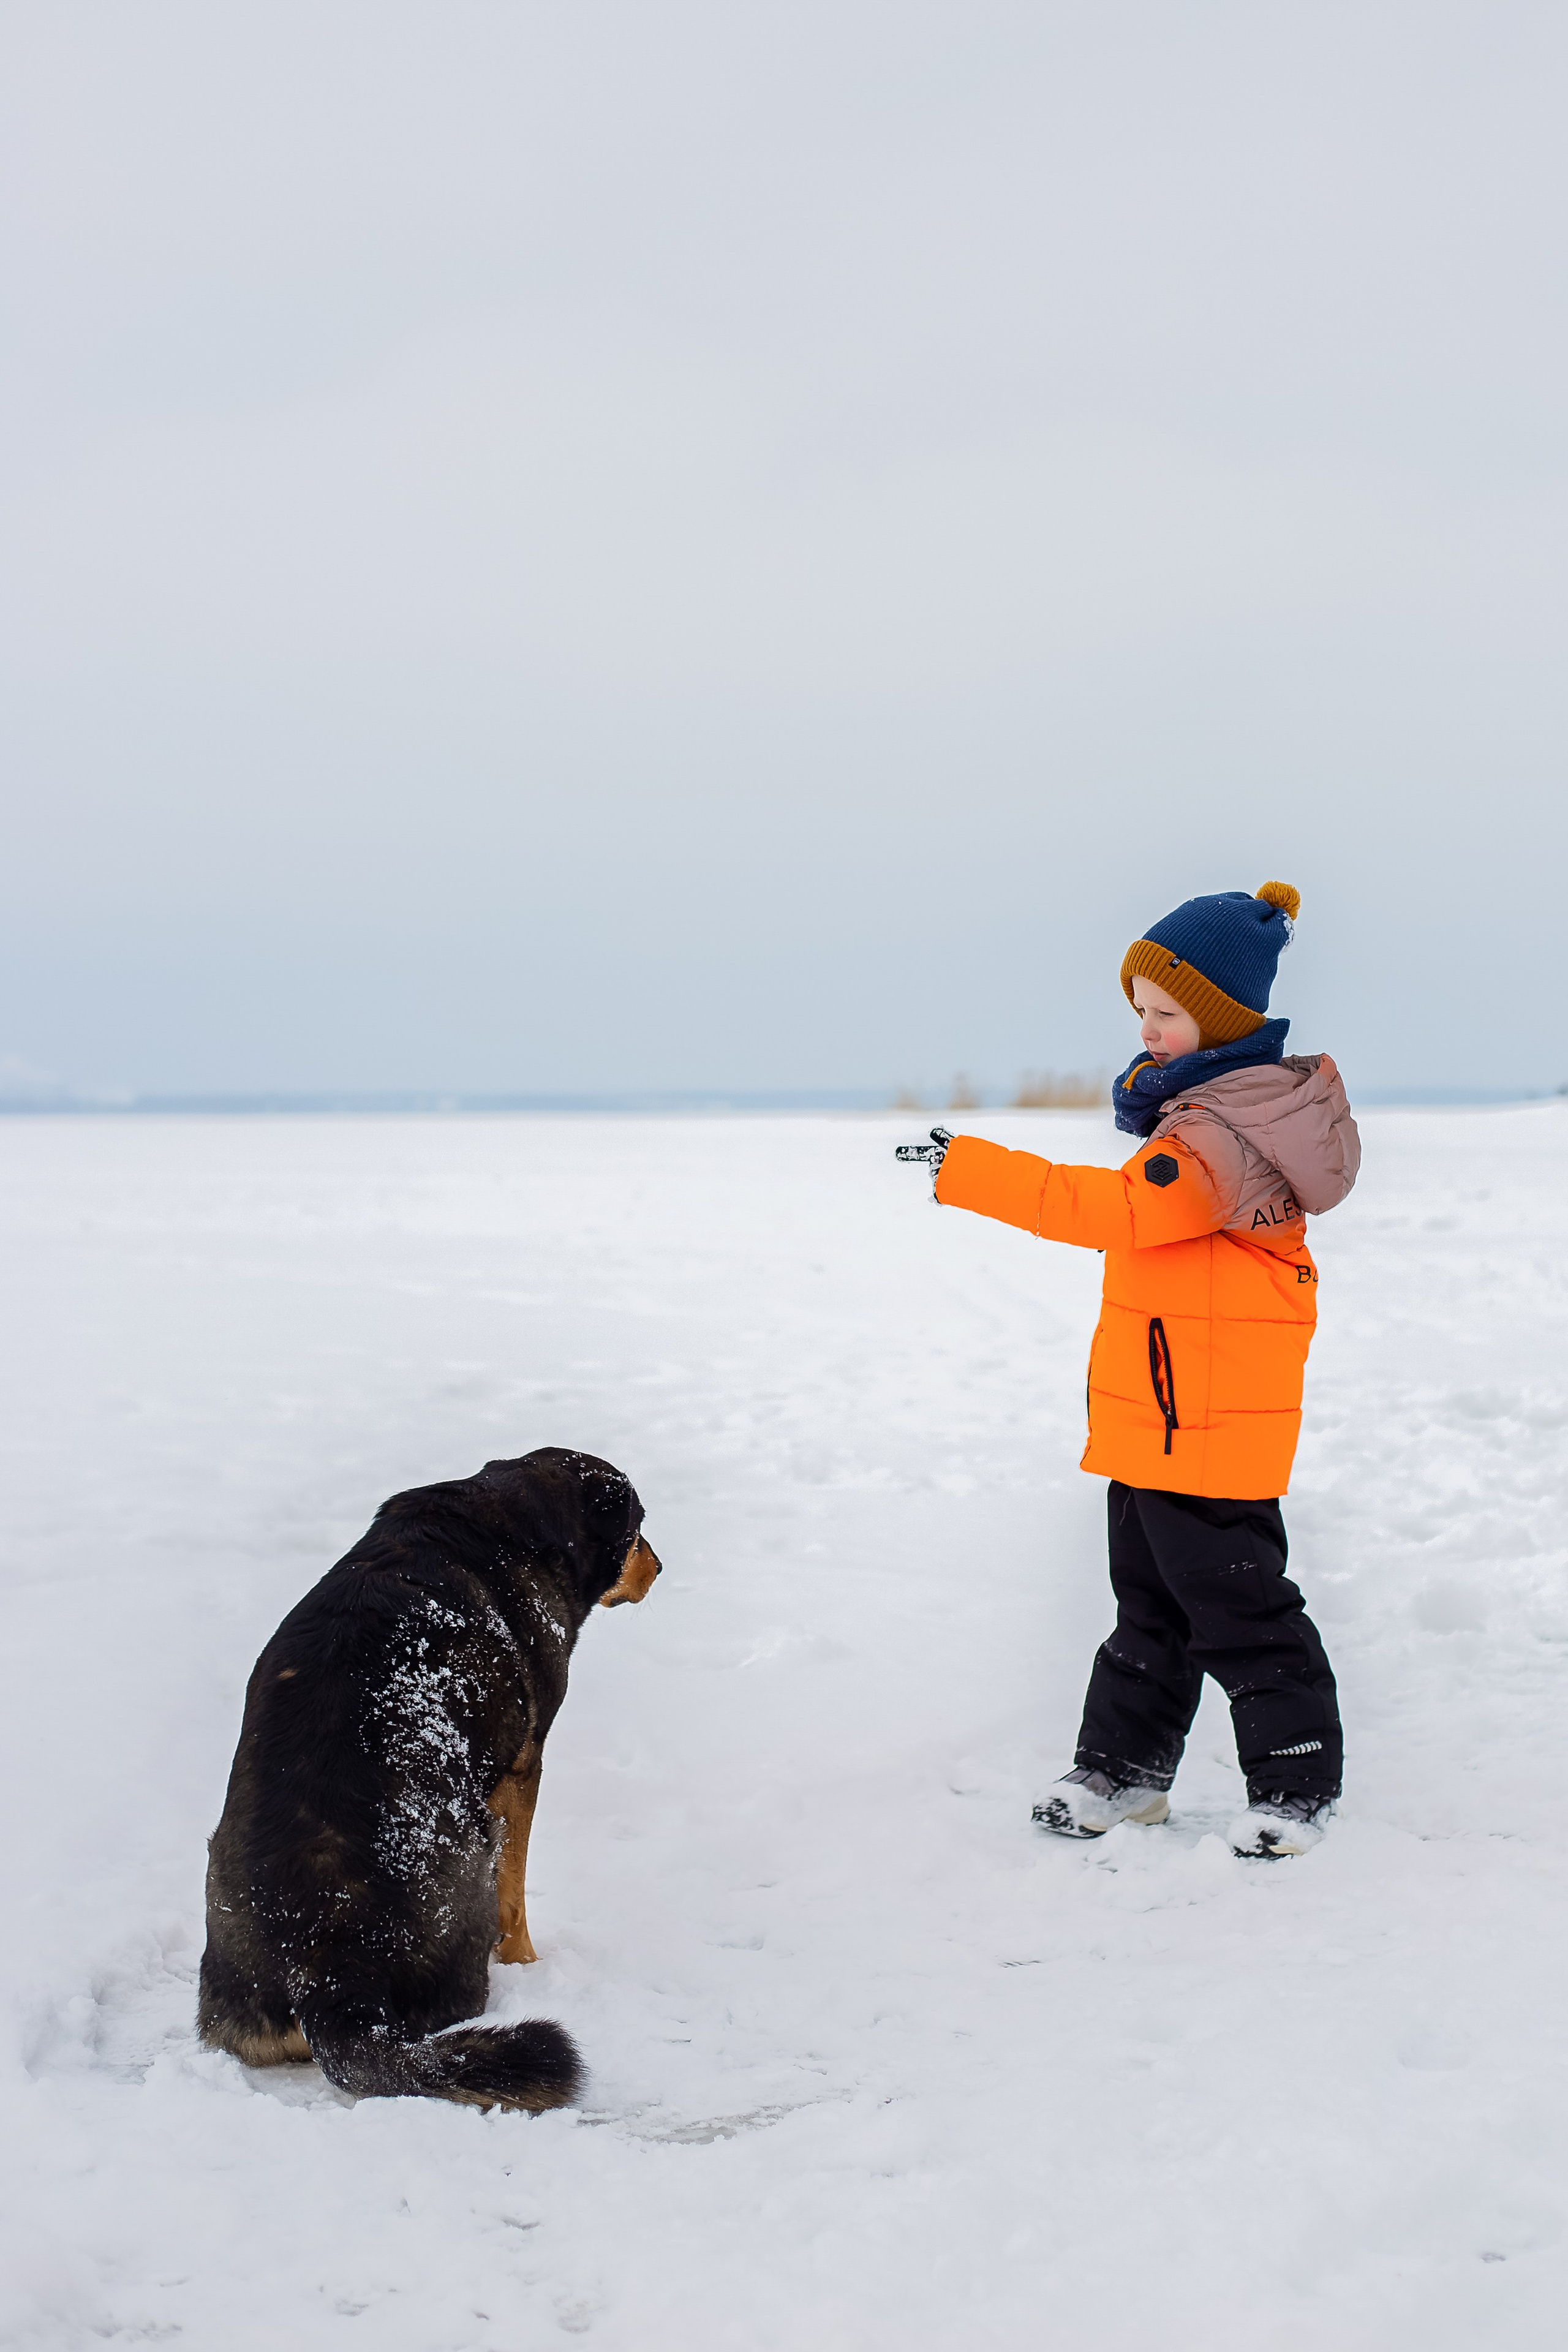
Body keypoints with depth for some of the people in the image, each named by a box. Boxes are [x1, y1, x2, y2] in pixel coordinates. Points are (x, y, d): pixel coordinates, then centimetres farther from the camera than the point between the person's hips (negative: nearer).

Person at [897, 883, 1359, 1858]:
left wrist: (969, 1168, -31)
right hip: (1157, 1419, 11)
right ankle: (1123, 1769, 28)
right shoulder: (1217, 1110, 10)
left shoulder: (1215, 1139, -23)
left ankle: (1297, 1785, 12)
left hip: (1207, 1429, -11)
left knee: (1236, 1608, 0)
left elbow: (1112, 1208, -32)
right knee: (1149, 1604, 18)